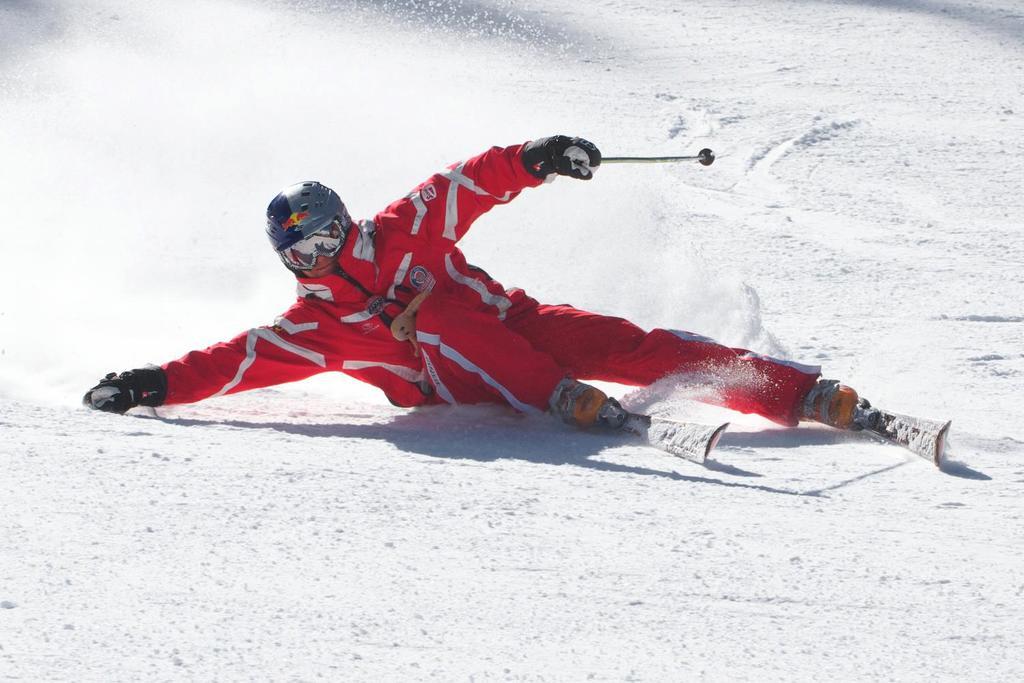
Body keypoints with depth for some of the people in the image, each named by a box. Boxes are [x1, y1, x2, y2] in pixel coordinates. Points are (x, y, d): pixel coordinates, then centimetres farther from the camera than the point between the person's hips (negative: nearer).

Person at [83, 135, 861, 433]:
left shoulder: (402, 232, 0)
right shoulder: (314, 326, -1)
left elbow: (469, 184, -1)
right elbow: (241, 360, -8)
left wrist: (533, 159, -19)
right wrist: (151, 386, -18)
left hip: (523, 326, 1)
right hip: (473, 390, -1)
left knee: (629, 344, -19)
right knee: (436, 313, -30)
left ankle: (810, 396, -24)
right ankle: (571, 403, -36)